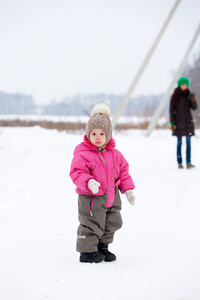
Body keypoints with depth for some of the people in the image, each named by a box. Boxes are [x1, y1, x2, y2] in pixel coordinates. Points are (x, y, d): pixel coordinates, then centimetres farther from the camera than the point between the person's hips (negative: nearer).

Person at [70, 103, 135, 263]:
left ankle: (102, 247, 36)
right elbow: (77, 172, -21)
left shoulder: (114, 154, 5)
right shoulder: (82, 154, -15)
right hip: (91, 197, -6)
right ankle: (87, 251, 15)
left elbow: (123, 171, 13)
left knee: (112, 223, 17)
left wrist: (128, 189, 6)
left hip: (111, 196, 7)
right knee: (91, 225, -2)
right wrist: (89, 183, -38)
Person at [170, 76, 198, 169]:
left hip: (188, 122, 3)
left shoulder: (188, 95, 3)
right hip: (179, 122, -3)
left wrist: (193, 101, -20)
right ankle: (179, 163, 4)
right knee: (179, 142, 0)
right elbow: (171, 110, -3)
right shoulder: (174, 97, -4)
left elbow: (194, 107, 2)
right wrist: (172, 123, -9)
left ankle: (188, 163, 1)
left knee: (188, 142, 1)